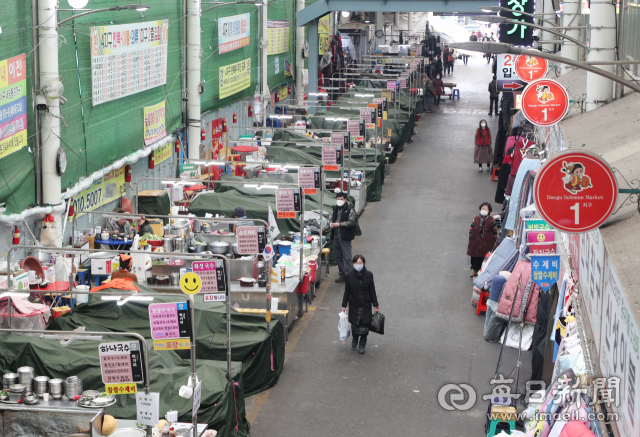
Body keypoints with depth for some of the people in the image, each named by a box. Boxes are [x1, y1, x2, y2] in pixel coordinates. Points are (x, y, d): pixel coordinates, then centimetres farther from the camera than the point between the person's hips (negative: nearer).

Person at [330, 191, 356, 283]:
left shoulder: (350, 210, -7)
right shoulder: (335, 209, 14)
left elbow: (351, 222, -15)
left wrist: (339, 224, -22)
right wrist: (331, 224, 2)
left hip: (345, 237, -7)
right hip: (336, 237, 7)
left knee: (347, 257, -7)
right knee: (338, 257, 12)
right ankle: (343, 275, 22)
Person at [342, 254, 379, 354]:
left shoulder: (368, 275, -7)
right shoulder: (350, 275, -7)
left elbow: (372, 291, 1)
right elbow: (347, 291, 1)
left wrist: (376, 305, 4)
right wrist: (344, 305, 3)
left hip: (366, 305, 0)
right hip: (354, 304, 0)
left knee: (364, 324, 2)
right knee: (354, 323, 7)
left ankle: (362, 344, 20)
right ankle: (355, 338, 38)